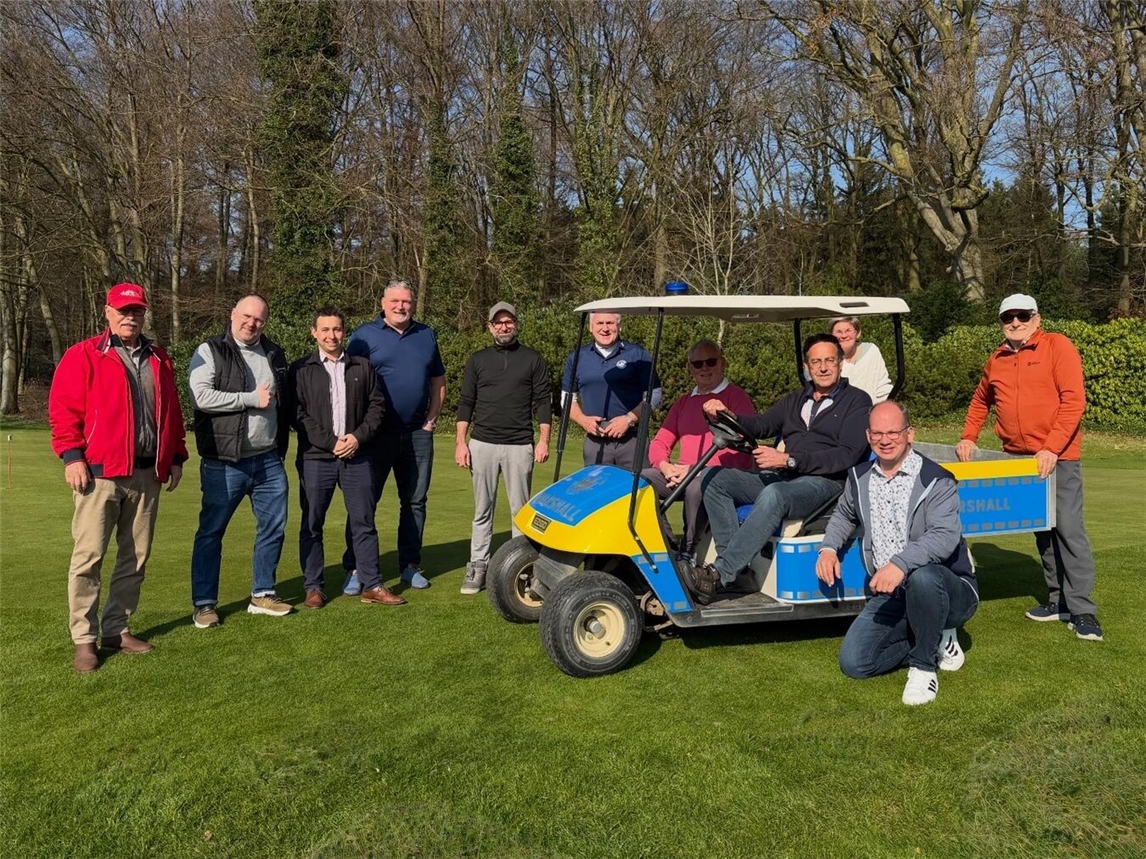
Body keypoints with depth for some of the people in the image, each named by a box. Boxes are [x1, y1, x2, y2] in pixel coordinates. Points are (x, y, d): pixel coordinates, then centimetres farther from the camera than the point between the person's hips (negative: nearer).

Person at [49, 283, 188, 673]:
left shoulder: (159, 361, 16)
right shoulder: (83, 355, 1)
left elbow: (172, 413, 19)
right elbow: (63, 408, -5)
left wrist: (176, 456, 14)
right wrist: (71, 455, -13)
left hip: (147, 474, 5)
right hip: (100, 472, -5)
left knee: (136, 557, 8)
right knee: (89, 556, -4)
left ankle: (117, 628, 20)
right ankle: (84, 640, 4)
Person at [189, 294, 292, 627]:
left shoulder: (274, 353, 13)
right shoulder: (211, 351, -5)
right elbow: (201, 396, -19)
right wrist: (252, 399, -17)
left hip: (269, 461, 6)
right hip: (224, 462, -5)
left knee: (274, 526, 10)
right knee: (211, 531, 1)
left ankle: (263, 594, 24)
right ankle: (204, 604, 13)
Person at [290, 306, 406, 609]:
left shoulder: (363, 367, 9)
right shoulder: (301, 369, 2)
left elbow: (376, 406, 8)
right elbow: (298, 414, -4)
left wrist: (358, 437, -7)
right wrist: (330, 442, -12)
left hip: (358, 456, 2)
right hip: (316, 458, -2)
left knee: (364, 522, 5)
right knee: (312, 525, 5)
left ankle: (372, 585, 12)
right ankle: (313, 587, 16)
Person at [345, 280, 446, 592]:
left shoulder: (427, 335, 12)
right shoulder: (365, 335, 0)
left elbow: (438, 381, 15)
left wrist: (431, 419, 5)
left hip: (418, 434, 4)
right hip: (377, 434, -4)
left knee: (415, 502, 9)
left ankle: (410, 566, 19)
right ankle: (354, 569, 6)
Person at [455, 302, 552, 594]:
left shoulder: (533, 360, 6)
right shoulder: (477, 360, 10)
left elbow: (542, 402, 4)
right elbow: (465, 403, 9)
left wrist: (544, 440, -4)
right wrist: (461, 442, 1)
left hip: (519, 446, -1)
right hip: (482, 444, 2)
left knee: (521, 511, 3)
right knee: (482, 510, 6)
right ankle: (477, 566, 12)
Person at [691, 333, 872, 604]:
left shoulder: (857, 401, 5)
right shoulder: (796, 399, 25)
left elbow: (848, 455, -9)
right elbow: (761, 425, 15)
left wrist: (789, 459, -18)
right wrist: (725, 414, -7)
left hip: (824, 481, -7)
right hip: (781, 477, 7)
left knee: (773, 495, -37)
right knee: (716, 479, -12)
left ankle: (721, 575, -37)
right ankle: (734, 566, -23)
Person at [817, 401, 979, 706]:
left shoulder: (935, 480, -12)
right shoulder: (859, 477, 6)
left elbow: (946, 537, -28)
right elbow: (844, 515, 27)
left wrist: (900, 563, -44)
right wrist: (829, 547, 7)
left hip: (945, 589, -5)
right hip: (891, 597, 5)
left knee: (923, 576, -41)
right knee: (853, 663, -12)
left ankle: (923, 666, -15)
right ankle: (936, 640, 11)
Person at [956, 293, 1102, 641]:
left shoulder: (1057, 346, -5)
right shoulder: (996, 360, 12)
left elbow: (1074, 400, -12)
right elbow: (980, 400, 27)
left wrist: (1052, 448, -18)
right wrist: (968, 437, 13)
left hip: (1058, 457, -5)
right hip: (1019, 457, 6)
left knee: (1069, 528, -8)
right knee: (1041, 531, 11)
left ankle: (1082, 610, -2)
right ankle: (1059, 600, 20)